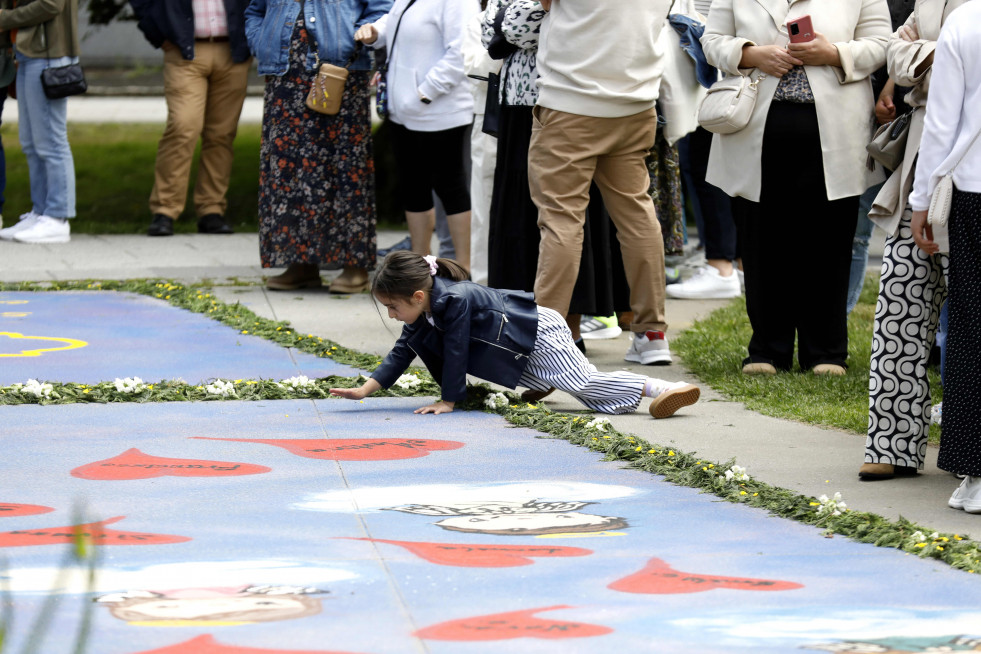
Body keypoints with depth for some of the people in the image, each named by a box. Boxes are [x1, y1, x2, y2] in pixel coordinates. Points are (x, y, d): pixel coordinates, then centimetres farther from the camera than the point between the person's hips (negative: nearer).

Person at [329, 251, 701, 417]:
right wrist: (365, 390, -5)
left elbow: (456, 351, -26)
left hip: (540, 336, -10)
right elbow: (400, 356, 3)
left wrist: (448, 400, -17)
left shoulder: (455, 300, -31)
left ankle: (661, 388, -17)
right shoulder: (421, 310, -2)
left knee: (586, 386, -15)